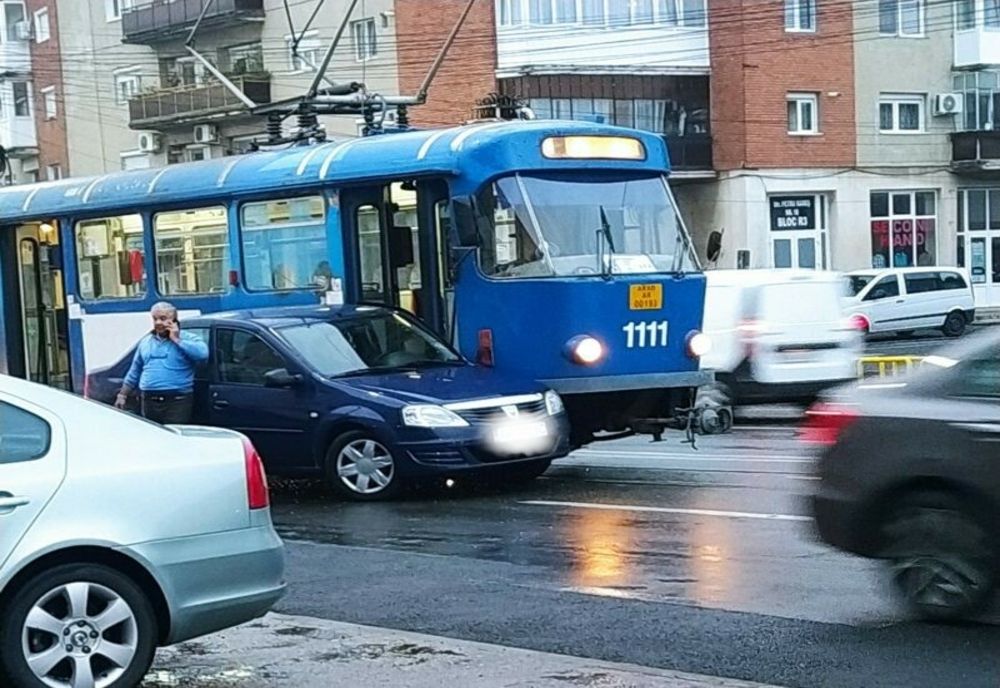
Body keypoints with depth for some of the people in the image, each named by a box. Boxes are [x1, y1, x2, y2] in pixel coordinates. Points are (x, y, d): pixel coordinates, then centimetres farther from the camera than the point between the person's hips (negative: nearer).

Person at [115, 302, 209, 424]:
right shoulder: (145, 342, 18)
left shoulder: (187, 338, 2)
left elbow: (202, 353, -20)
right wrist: (122, 395, 20)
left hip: (177, 402, -5)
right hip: (149, 402, 5)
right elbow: (134, 373, 24)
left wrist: (177, 340, -12)